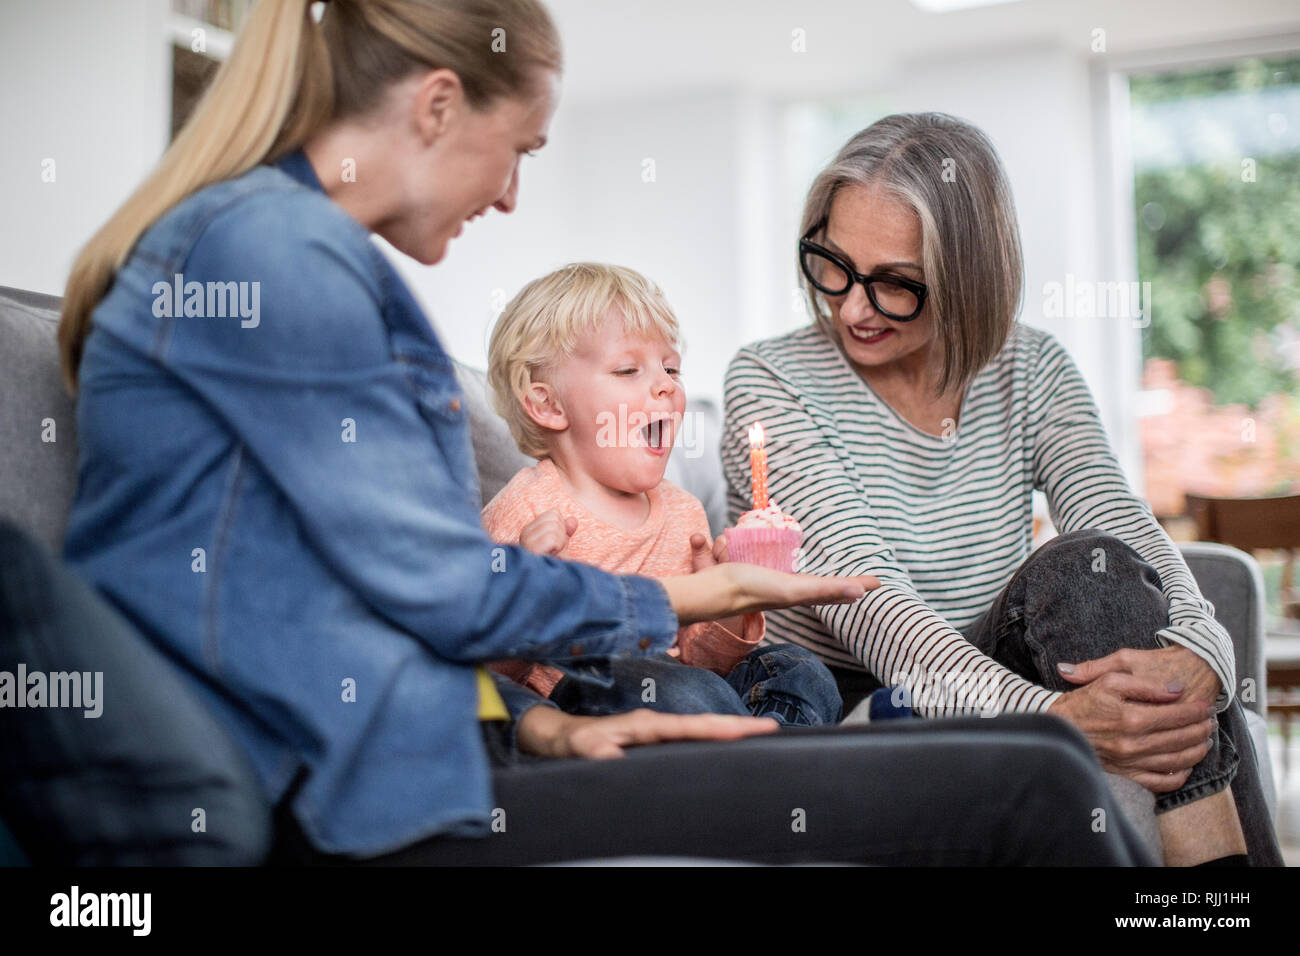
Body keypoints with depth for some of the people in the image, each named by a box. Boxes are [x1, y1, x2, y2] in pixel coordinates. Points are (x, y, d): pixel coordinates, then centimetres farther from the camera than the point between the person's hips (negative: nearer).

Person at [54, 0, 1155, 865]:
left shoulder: (306, 249, 21)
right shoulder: (268, 244, -11)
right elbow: (442, 588, -13)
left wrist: (542, 727, 6)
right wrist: (683, 601, 4)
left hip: (417, 750, 10)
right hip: (384, 805, -10)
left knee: (1039, 754, 1)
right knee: (1027, 794, -15)